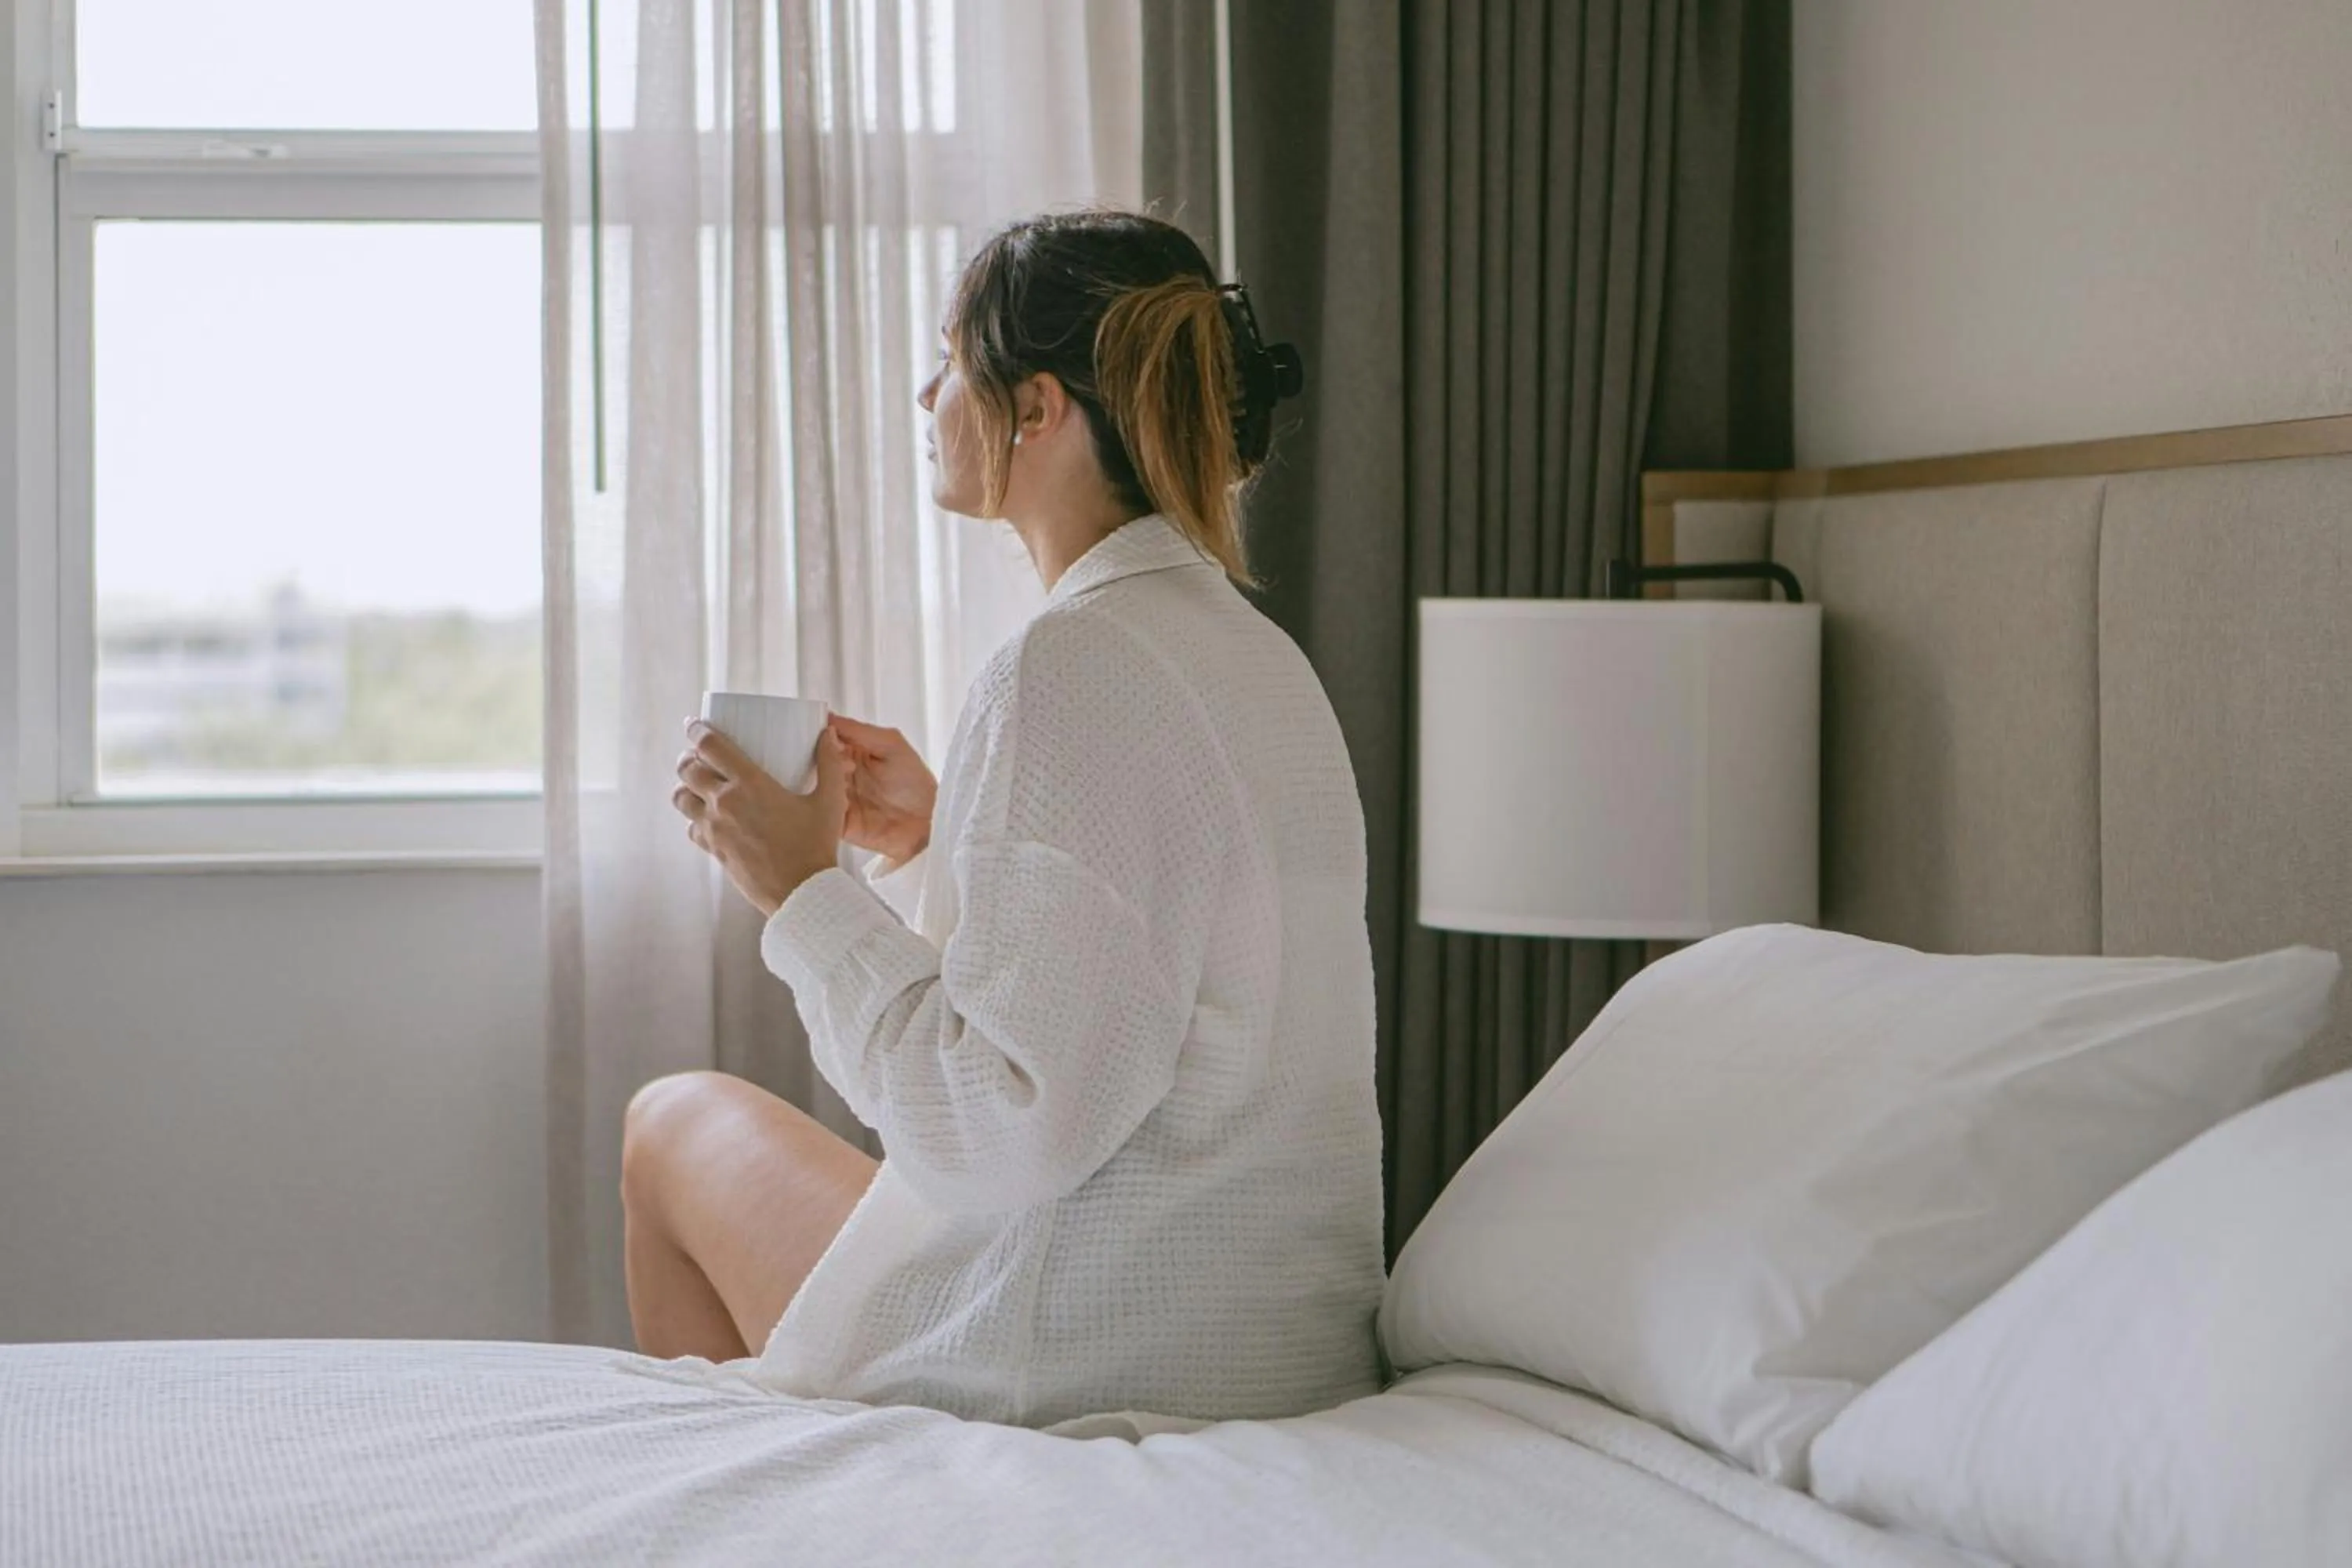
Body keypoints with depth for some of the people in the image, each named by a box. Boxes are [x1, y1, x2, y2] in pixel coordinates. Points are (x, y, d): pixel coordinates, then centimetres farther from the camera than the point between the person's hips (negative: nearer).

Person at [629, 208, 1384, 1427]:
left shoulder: (1073, 672, -21)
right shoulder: (1260, 657, 8)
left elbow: (1010, 1122, -26)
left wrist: (807, 890, -15)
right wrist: (939, 842, 11)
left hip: (1090, 1367, -9)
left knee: (674, 1120, 17)